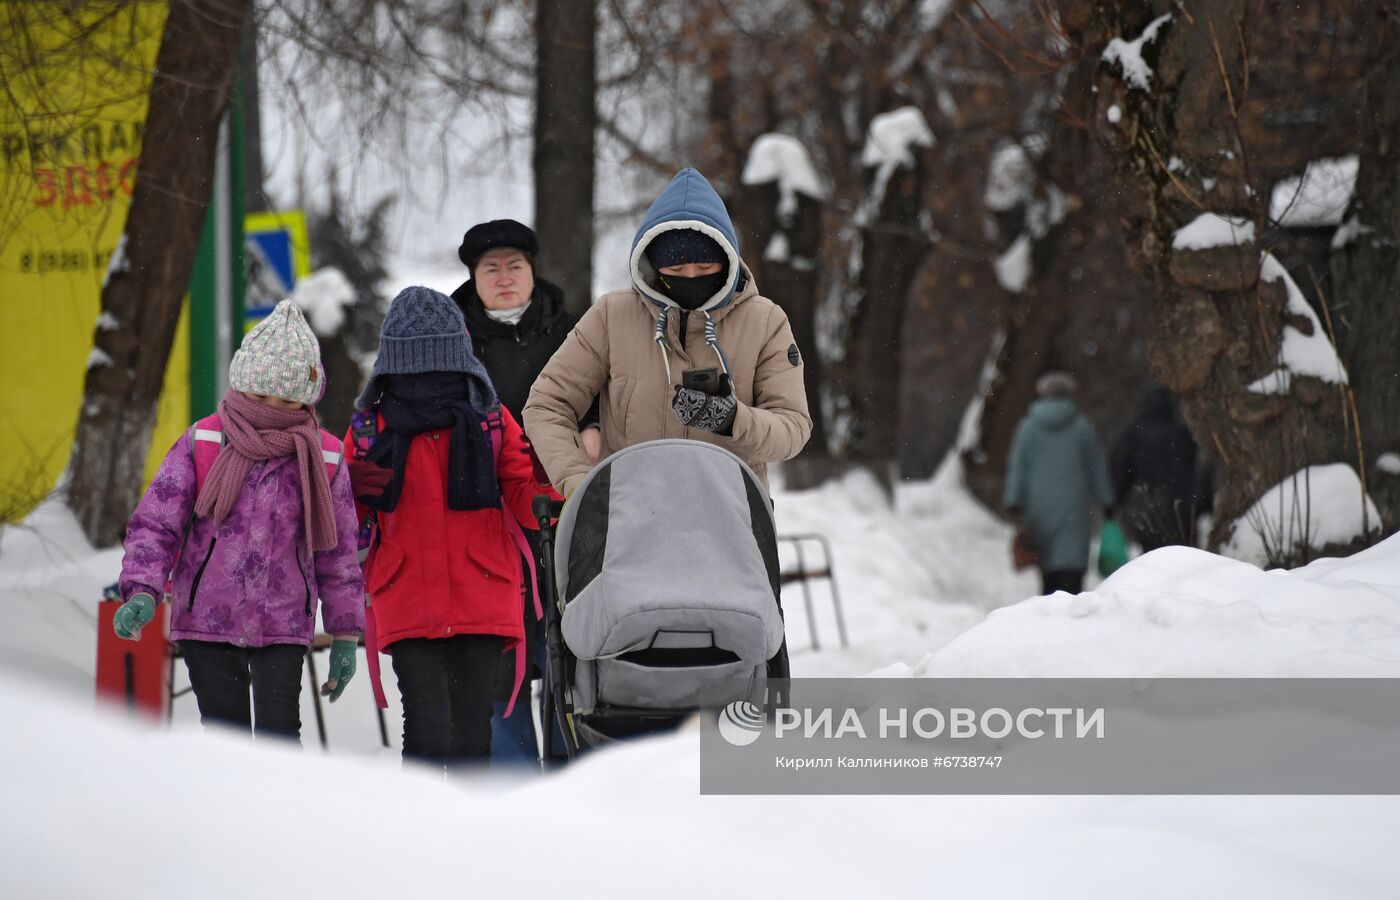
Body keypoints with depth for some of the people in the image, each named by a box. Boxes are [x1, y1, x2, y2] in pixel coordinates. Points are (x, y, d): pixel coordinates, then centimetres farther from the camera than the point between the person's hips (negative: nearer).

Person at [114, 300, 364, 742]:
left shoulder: (322, 460, 3)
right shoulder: (202, 444, -2)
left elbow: (338, 554, 9)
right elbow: (155, 523, -2)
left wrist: (345, 635, 8)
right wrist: (142, 592, -18)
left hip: (284, 626, 0)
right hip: (207, 622, 0)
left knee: (279, 734, -9)